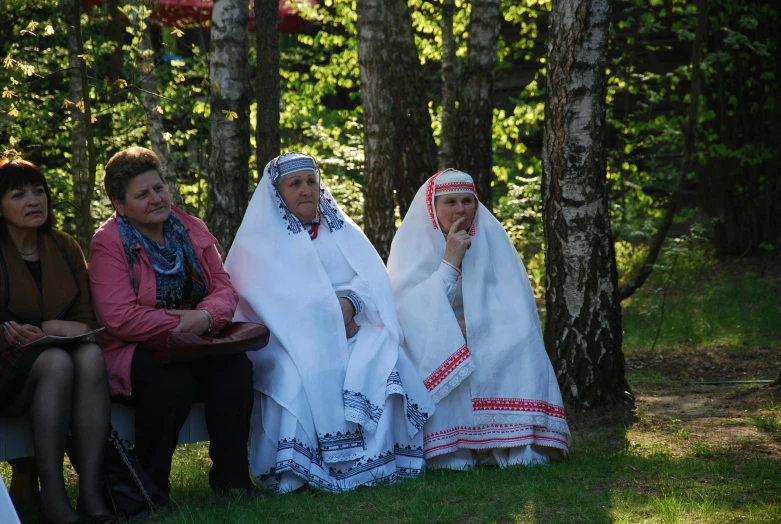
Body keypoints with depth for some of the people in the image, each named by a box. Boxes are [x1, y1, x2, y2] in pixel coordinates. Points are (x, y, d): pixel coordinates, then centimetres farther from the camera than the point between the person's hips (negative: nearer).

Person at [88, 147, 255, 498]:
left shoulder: (191, 230, 11)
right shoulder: (109, 243, -7)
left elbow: (224, 287, 5)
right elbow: (119, 318, -17)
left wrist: (206, 316, -19)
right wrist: (181, 322, -19)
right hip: (134, 351, -5)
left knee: (236, 366, -25)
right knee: (173, 380, -35)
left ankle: (230, 478, -17)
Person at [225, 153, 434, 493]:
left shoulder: (343, 230, 20)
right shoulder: (260, 239, 10)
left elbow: (373, 277, 5)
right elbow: (273, 294, -6)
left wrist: (349, 303, -17)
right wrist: (327, 311, -16)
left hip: (351, 330, 3)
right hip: (292, 336, -3)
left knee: (383, 360, -29)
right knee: (304, 370, -36)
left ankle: (376, 459, -28)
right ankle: (294, 471, -32)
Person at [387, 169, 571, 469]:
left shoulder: (491, 235, -1)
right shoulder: (411, 241, -5)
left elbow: (513, 303, -7)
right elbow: (413, 307, -16)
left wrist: (473, 324, -23)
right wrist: (450, 261, -24)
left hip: (487, 342, 2)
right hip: (432, 342, -1)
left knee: (516, 345, -29)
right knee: (440, 355, -34)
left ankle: (518, 443, -27)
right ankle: (448, 449, -29)